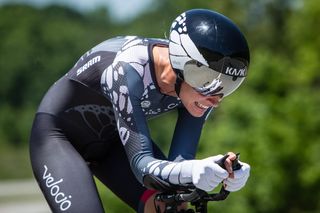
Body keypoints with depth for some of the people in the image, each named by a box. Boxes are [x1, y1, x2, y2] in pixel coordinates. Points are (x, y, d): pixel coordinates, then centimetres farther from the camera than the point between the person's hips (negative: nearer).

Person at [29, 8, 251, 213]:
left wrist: (222, 171, -42)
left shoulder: (198, 88, -20)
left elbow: (178, 162, -21)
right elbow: (141, 163, -40)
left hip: (112, 140, 6)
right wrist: (192, 170, -60)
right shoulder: (129, 69, -38)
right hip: (61, 136, -6)